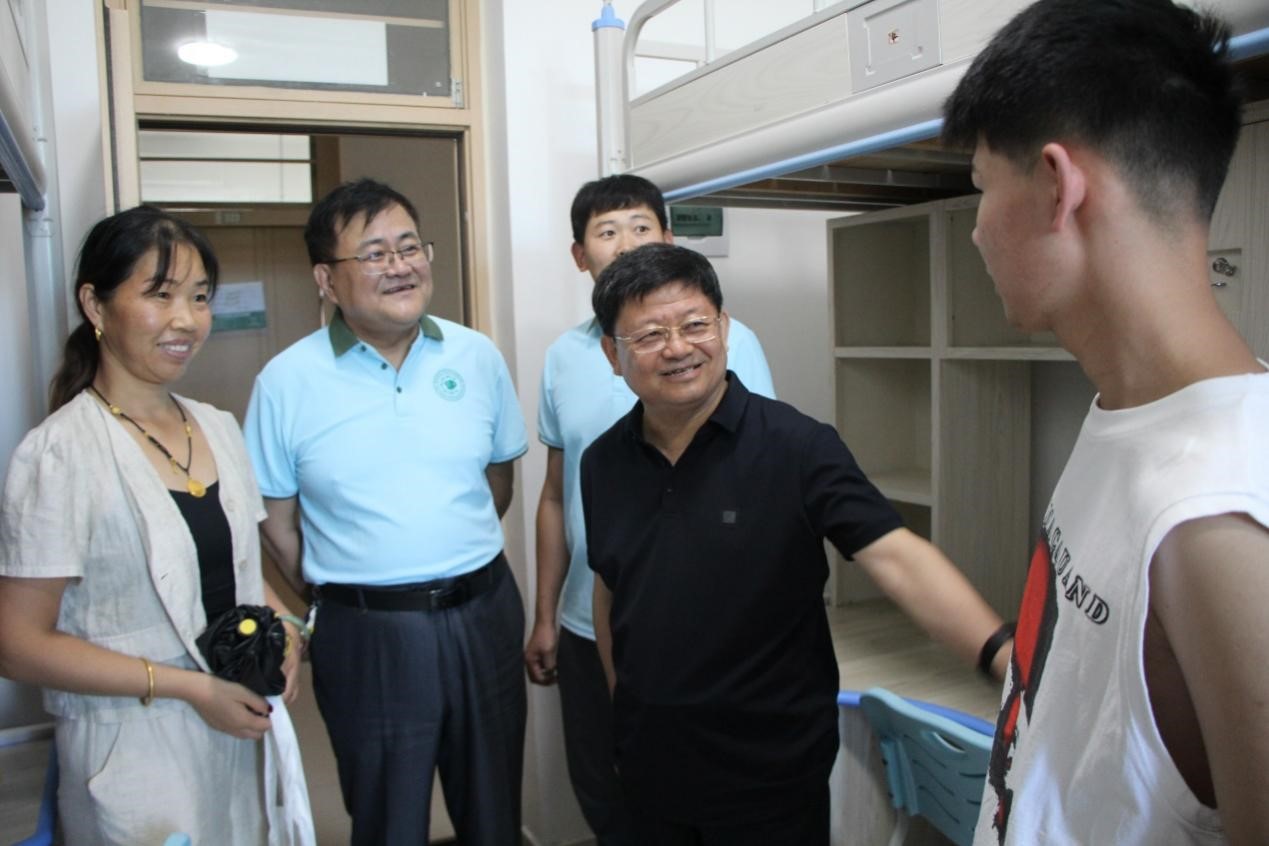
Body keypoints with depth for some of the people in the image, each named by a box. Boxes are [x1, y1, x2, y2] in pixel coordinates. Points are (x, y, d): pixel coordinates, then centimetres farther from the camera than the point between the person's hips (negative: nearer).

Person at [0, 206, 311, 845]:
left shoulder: (218, 428, 3)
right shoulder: (59, 452, -16)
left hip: (238, 729, 6)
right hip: (135, 752, -6)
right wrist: (188, 686, -19)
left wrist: (282, 629, -4)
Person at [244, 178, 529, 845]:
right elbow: (276, 525, 0)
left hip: (484, 616, 3)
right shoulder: (285, 382, -7)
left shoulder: (477, 357, 0)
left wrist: (459, 565, 9)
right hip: (367, 636, -2)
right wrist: (344, 598, 3)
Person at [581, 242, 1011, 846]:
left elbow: (897, 557, -23)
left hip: (771, 772, -4)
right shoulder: (602, 463, -1)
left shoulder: (796, 446, -16)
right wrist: (623, 713, 14)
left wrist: (1002, 653, -37)